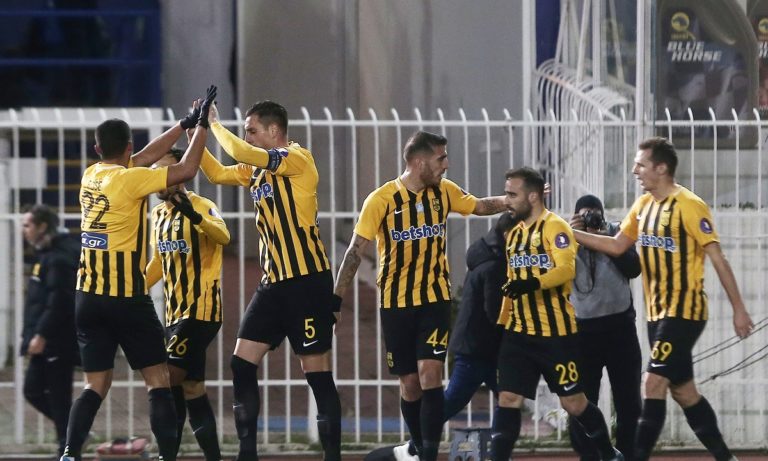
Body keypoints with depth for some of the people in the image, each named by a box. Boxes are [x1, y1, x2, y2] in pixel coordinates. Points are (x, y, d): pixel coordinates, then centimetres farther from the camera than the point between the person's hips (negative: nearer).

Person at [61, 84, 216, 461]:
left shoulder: (91, 175, 9)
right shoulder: (128, 179, -12)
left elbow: (146, 157, 21)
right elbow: (186, 170, -11)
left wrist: (186, 124, 24)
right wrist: (201, 126, 1)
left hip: (88, 298, 6)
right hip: (126, 299, -6)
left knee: (96, 386, 7)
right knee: (158, 380, 2)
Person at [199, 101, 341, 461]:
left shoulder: (297, 159, -12)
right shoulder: (257, 169, 14)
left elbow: (241, 153, -24)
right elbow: (217, 173, 19)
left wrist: (214, 125, -10)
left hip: (307, 281, -9)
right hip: (274, 282, 9)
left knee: (317, 371, -5)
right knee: (242, 364, 3)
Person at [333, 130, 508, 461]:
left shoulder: (444, 192, -1)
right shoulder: (381, 199, -11)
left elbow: (481, 207, 18)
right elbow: (356, 250, -8)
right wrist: (335, 299, -10)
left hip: (435, 299, 1)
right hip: (396, 303, -1)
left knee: (430, 374, -15)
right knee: (409, 383, 4)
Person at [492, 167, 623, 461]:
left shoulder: (555, 227, -10)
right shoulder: (514, 233, 15)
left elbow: (566, 269, -24)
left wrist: (533, 283, -40)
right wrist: (502, 323, 22)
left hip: (556, 332, -6)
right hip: (518, 332, 6)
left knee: (574, 402, 3)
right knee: (508, 398, -4)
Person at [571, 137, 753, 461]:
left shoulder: (688, 206, -15)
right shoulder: (643, 205, 8)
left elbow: (717, 259, -15)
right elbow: (617, 246, 17)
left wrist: (738, 309, -16)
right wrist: (571, 234, 7)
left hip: (685, 311, -8)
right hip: (657, 311, 8)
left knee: (654, 383, -13)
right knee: (683, 390, 11)